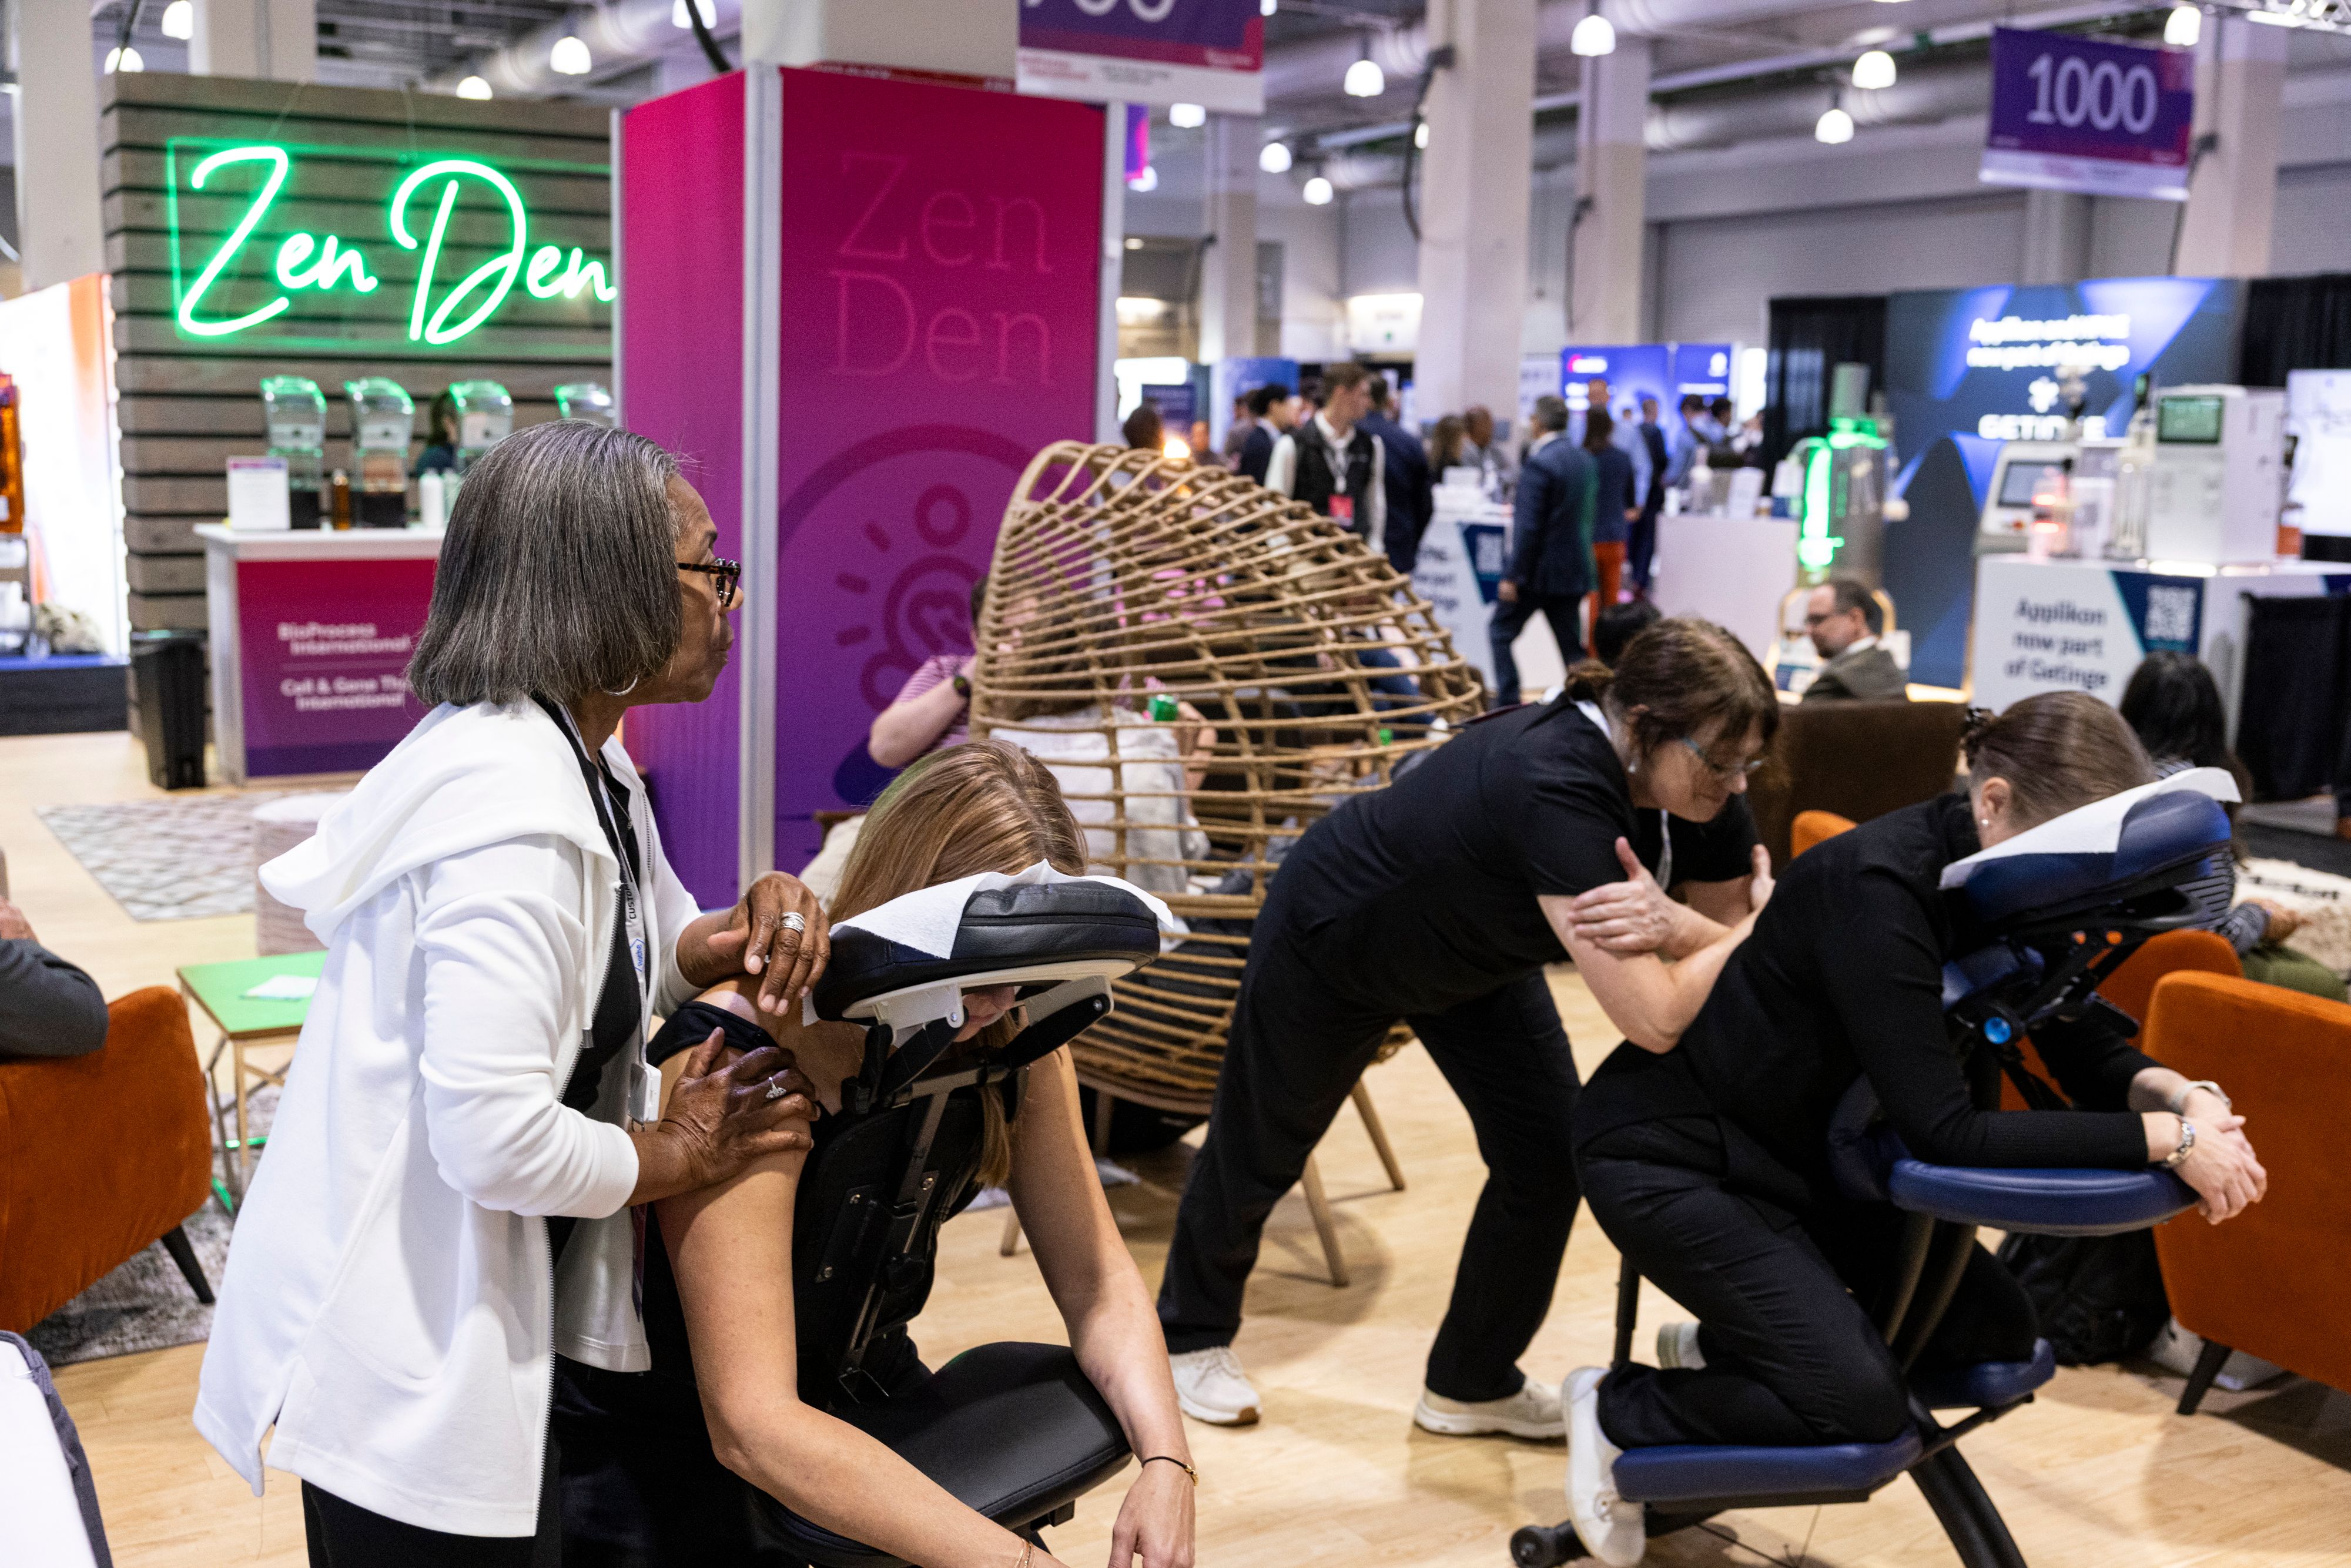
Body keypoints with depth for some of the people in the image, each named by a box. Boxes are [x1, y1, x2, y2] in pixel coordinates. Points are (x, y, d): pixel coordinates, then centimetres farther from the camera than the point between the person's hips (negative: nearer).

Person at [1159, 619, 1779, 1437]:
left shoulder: (1701, 795, -21)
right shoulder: (1556, 788, -45)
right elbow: (1653, 1018, -48)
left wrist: (1666, 922, -37)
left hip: (1469, 953, 7)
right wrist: (1748, 928, -30)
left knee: (1548, 1151, -4)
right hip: (1333, 937, -6)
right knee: (1259, 1149, 15)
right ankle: (1193, 1334, 44)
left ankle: (1472, 1384, 18)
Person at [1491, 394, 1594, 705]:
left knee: (1501, 633, 6)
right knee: (1571, 643, 11)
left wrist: (1513, 577, -16)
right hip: (1576, 569, 7)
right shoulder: (1585, 461, 7)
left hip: (1540, 570, -7)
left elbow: (1528, 527, -20)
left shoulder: (1539, 463, -17)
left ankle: (1507, 704, 2)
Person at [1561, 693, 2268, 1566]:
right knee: (1863, 1405, -17)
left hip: (1806, 1149, 9)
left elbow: (2085, 1051, 1)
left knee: (1996, 1328, 4)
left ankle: (1719, 1347, 18)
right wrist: (2167, 1140, -31)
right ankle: (1616, 1412, 5)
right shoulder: (1878, 887, -31)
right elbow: (1944, 1131, -32)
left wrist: (2177, 1094, -21)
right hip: (1670, 1154, -9)